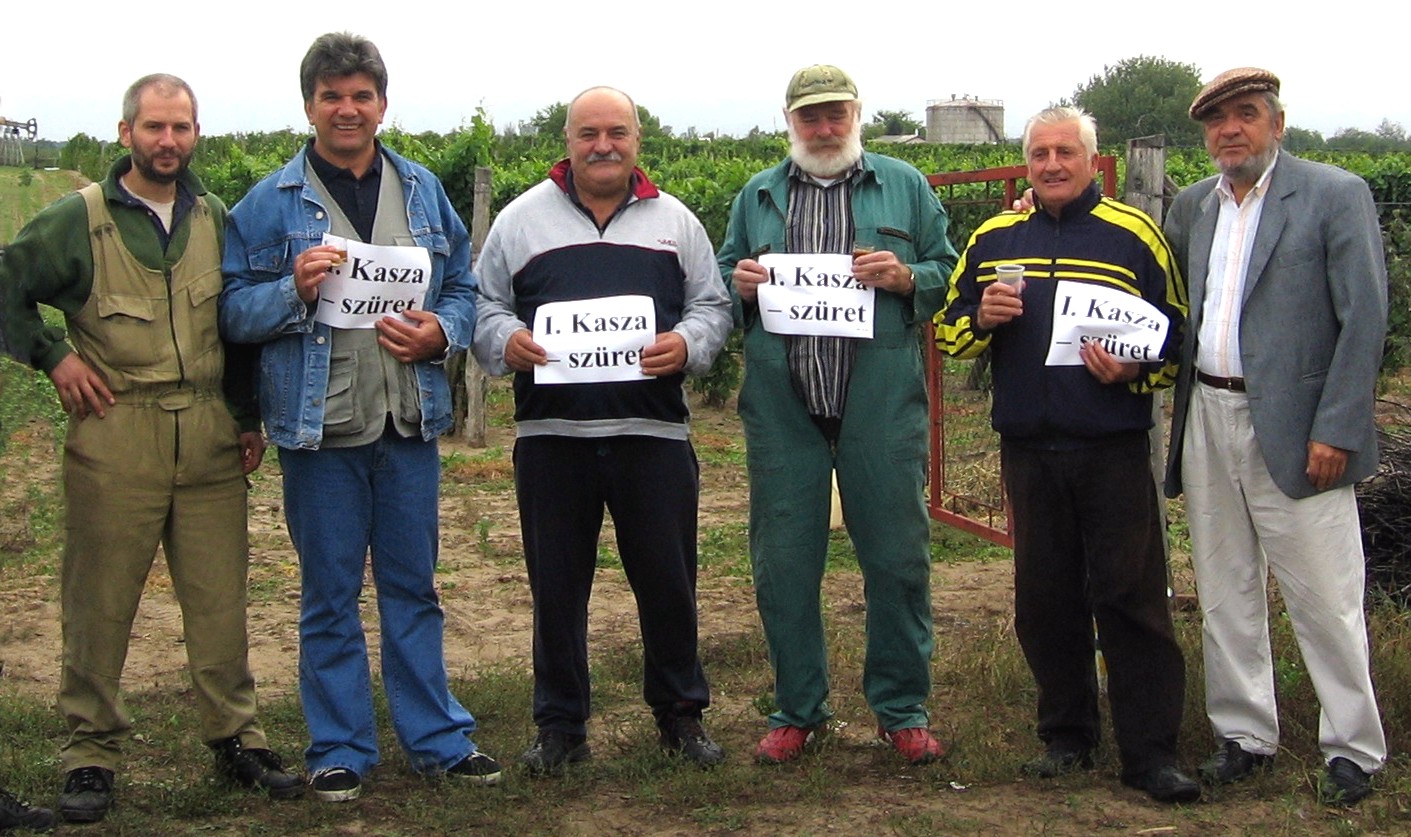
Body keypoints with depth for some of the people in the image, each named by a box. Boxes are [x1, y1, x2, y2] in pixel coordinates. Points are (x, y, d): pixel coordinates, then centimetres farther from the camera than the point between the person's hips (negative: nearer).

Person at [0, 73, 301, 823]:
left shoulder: (214, 218, 10)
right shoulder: (76, 220, -1)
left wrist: (248, 417, 14)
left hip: (209, 437, 3)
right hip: (115, 440, -3)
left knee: (220, 598, 5)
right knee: (100, 603, 1)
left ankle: (236, 739, 16)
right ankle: (90, 755, 11)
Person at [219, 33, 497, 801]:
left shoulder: (423, 191, 9)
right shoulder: (269, 204, -1)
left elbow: (464, 288, 12)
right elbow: (233, 311, -3)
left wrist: (442, 331, -8)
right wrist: (294, 290, -21)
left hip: (410, 422, 3)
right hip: (319, 427, -2)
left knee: (413, 587, 12)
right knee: (329, 595, 7)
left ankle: (437, 738, 22)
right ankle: (339, 750, 18)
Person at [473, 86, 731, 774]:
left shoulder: (675, 221, 12)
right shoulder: (522, 219, 9)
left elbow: (713, 306, 11)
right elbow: (483, 305, 10)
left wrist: (686, 343, -10)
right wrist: (506, 341, -11)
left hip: (653, 432, 0)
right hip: (551, 433, 0)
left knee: (668, 580, 6)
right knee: (557, 585, 7)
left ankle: (680, 713, 22)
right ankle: (560, 724, 19)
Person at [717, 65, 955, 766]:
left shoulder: (905, 187, 11)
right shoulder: (757, 196, 16)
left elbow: (948, 274, 8)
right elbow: (720, 279, 18)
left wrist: (906, 278, -11)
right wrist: (739, 286, -3)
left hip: (881, 404, -1)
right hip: (780, 406, 2)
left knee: (897, 559, 1)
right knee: (783, 563, 4)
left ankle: (902, 709, 17)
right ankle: (798, 710, 18)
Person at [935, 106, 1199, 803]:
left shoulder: (1135, 235, 3)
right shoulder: (993, 239, 12)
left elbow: (1177, 339, 3)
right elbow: (948, 333, 16)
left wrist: (1131, 371, -16)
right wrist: (982, 317, -6)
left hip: (1114, 450, -3)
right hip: (1027, 450, 3)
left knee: (1130, 596, -4)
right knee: (1044, 597, 9)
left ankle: (1149, 751, 2)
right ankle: (1065, 735, 22)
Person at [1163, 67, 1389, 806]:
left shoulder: (1334, 194, -5)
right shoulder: (1191, 207, 12)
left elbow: (1365, 318, -9)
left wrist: (1336, 430, -15)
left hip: (1293, 427, -6)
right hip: (1207, 419, 6)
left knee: (1325, 599, -1)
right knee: (1225, 592, 12)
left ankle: (1354, 748, 12)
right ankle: (1244, 735, 24)